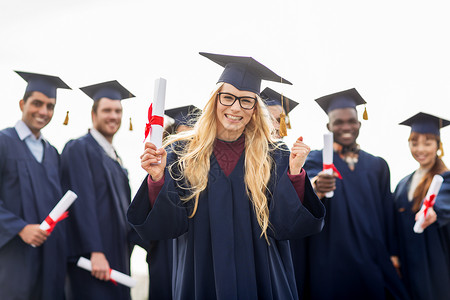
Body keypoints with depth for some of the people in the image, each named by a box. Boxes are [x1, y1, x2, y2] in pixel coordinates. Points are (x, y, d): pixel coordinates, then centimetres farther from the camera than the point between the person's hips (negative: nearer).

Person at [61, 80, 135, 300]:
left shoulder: (114, 157, 19)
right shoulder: (79, 148, -5)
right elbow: (82, 202, -15)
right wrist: (95, 252, -22)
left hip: (117, 255, 8)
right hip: (93, 256, -8)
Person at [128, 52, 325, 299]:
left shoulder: (274, 158, -3)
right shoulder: (182, 153, -4)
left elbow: (283, 226, -9)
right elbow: (166, 225, -8)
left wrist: (295, 174, -20)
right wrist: (157, 179, -23)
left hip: (258, 278, 0)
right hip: (200, 278, 0)